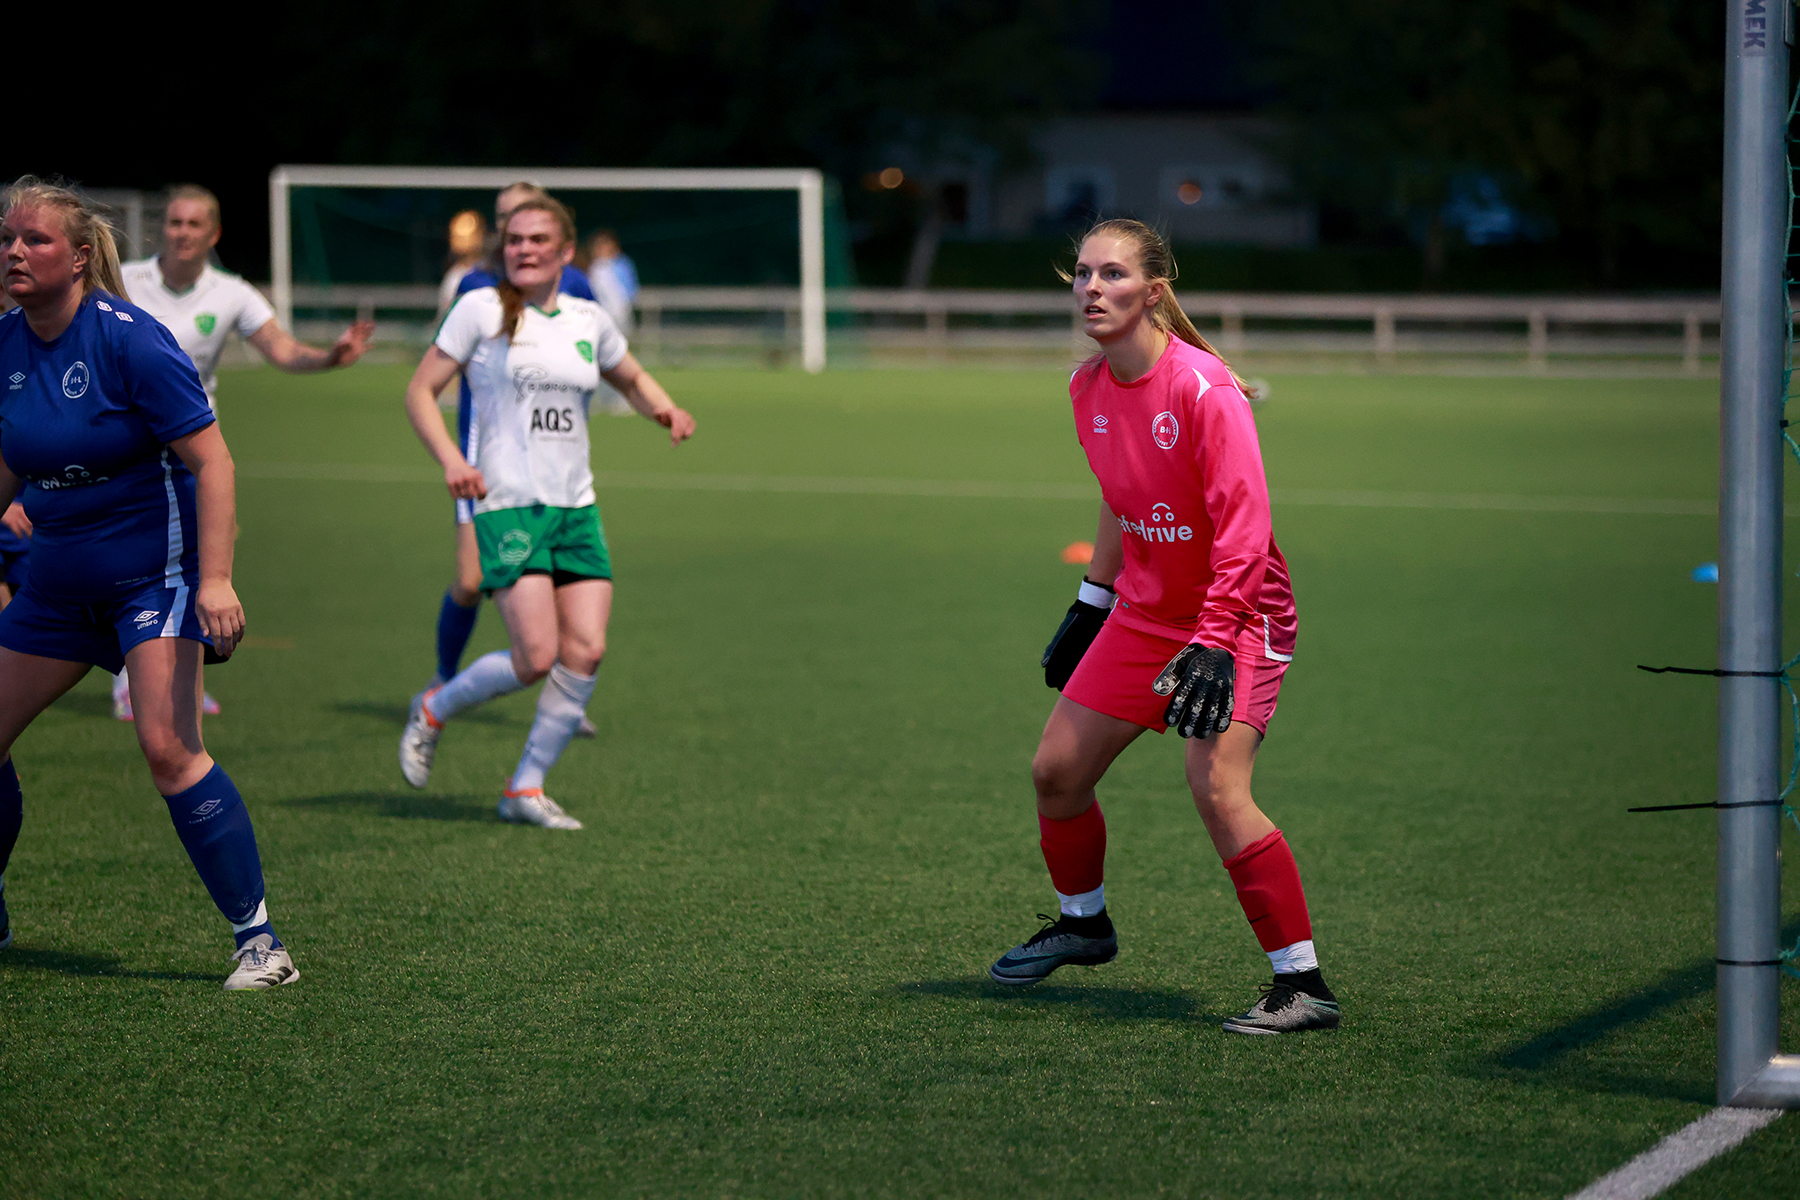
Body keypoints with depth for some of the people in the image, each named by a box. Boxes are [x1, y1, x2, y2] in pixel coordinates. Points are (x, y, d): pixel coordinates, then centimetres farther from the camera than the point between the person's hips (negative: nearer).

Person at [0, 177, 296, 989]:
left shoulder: (128, 338, -18)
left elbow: (210, 460, -19)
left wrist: (215, 580, -26)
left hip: (152, 569, -7)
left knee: (167, 747, -21)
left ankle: (259, 941, -14)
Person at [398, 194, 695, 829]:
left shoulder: (589, 320, 10)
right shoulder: (482, 310, -3)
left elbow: (632, 378, 29)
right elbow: (421, 390, -1)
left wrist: (665, 409, 7)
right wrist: (451, 461, -16)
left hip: (576, 508, 5)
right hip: (508, 504, -5)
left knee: (585, 650, -8)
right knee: (536, 656, -15)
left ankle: (525, 788, 6)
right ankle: (434, 711, 14)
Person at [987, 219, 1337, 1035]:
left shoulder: (1204, 389, -22)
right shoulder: (1089, 387, 2)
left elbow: (1244, 525, -24)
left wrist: (1216, 645, -30)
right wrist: (1089, 608, 19)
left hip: (1236, 614, -8)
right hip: (1144, 612, 8)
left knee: (1217, 788, -23)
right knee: (1057, 770, 10)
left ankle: (1303, 984, -15)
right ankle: (1083, 923, 37)